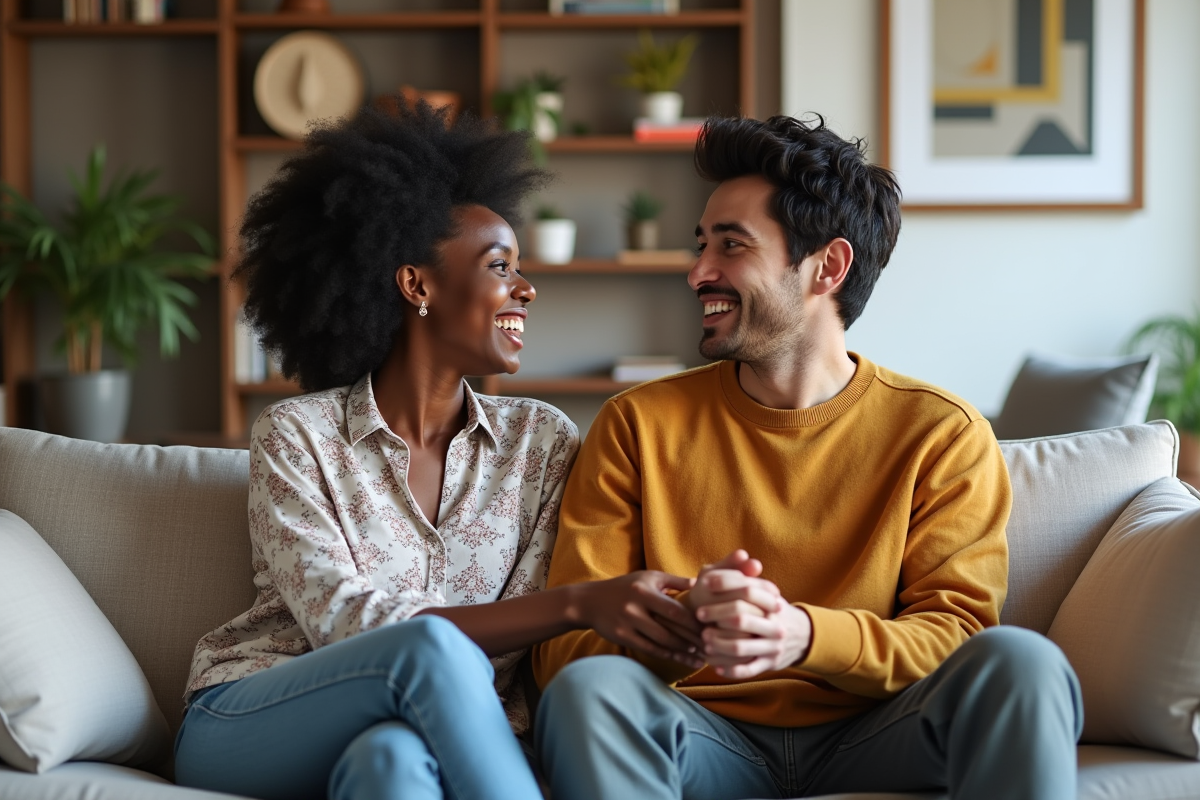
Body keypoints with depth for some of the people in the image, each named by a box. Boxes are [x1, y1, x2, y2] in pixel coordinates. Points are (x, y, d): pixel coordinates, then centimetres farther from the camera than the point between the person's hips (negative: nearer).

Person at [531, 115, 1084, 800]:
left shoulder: (942, 436, 5)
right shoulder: (640, 426, 6)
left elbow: (956, 632, -5)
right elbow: (562, 644, -1)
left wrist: (805, 635, -26)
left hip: (871, 737, 0)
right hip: (707, 738, 1)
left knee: (1019, 662, -29)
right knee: (589, 688, -32)